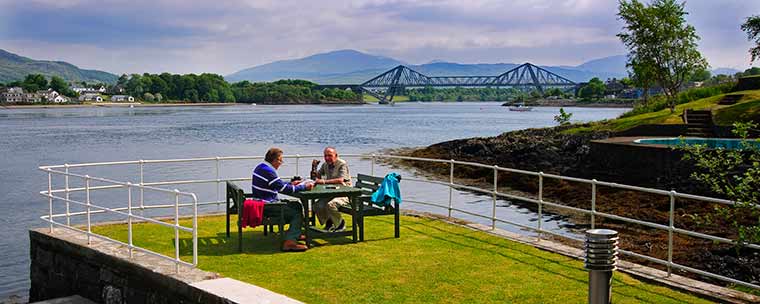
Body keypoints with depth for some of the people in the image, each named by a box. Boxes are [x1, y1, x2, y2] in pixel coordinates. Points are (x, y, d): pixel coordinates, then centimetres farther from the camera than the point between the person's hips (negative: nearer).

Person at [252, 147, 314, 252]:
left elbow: (278, 184, 24)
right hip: (266, 207, -10)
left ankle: (295, 234, 24)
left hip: (261, 204, 10)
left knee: (296, 205, 16)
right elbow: (284, 189, -22)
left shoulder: (261, 167, 12)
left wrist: (291, 184, 13)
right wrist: (304, 186, -15)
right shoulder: (268, 171, -20)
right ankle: (290, 242, -18)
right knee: (297, 213, -11)